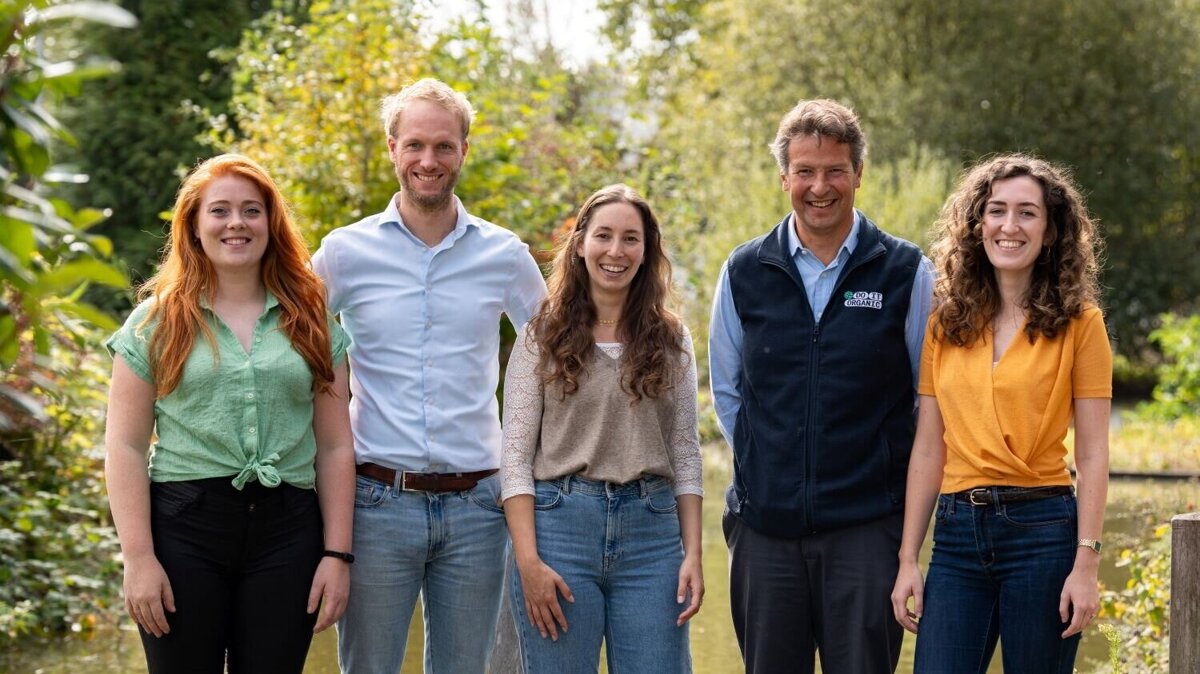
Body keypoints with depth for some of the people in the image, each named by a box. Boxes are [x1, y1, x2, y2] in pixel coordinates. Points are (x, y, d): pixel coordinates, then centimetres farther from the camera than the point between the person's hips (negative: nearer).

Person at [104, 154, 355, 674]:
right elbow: (126, 447, 1)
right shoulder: (157, 322, 5)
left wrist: (338, 553, 1)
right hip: (183, 530, -1)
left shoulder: (310, 322, 10)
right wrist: (138, 557, -8)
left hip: (286, 532, 1)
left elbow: (335, 447, 8)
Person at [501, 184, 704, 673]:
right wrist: (528, 561, -11)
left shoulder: (670, 339, 9)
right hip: (560, 523, -2)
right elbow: (516, 454, -2)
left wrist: (693, 554, 0)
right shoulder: (542, 337, 2)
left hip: (651, 530, 2)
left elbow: (685, 454, 9)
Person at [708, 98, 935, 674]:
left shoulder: (905, 272, 0)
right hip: (765, 526, 2)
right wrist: (762, 470, 9)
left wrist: (893, 481, 3)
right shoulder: (744, 273, 6)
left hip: (866, 526, -2)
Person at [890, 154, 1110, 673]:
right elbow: (928, 450, 9)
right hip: (958, 532, 3)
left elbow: (1092, 455, -3)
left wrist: (1086, 563, -10)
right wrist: (907, 559, 5)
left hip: (1042, 529, -2)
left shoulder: (1078, 323, 1)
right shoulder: (946, 324, 9)